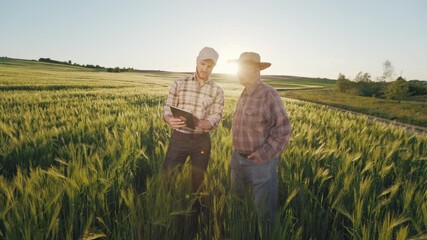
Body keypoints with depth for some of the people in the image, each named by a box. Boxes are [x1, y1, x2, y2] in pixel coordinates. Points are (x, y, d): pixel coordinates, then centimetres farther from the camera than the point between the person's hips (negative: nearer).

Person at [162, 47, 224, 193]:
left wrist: (198, 124, -29)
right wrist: (170, 120, -25)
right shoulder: (179, 83, 1)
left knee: (198, 181, 13)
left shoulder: (217, 91, 1)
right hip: (178, 137, 0)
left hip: (201, 140, 1)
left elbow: (215, 118, -8)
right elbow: (167, 108, -1)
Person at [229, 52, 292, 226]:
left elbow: (283, 129, -20)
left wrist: (265, 153, -24)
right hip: (239, 158, 9)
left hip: (260, 161, -8)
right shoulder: (245, 95, 8)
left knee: (264, 207, 6)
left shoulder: (269, 95, -19)